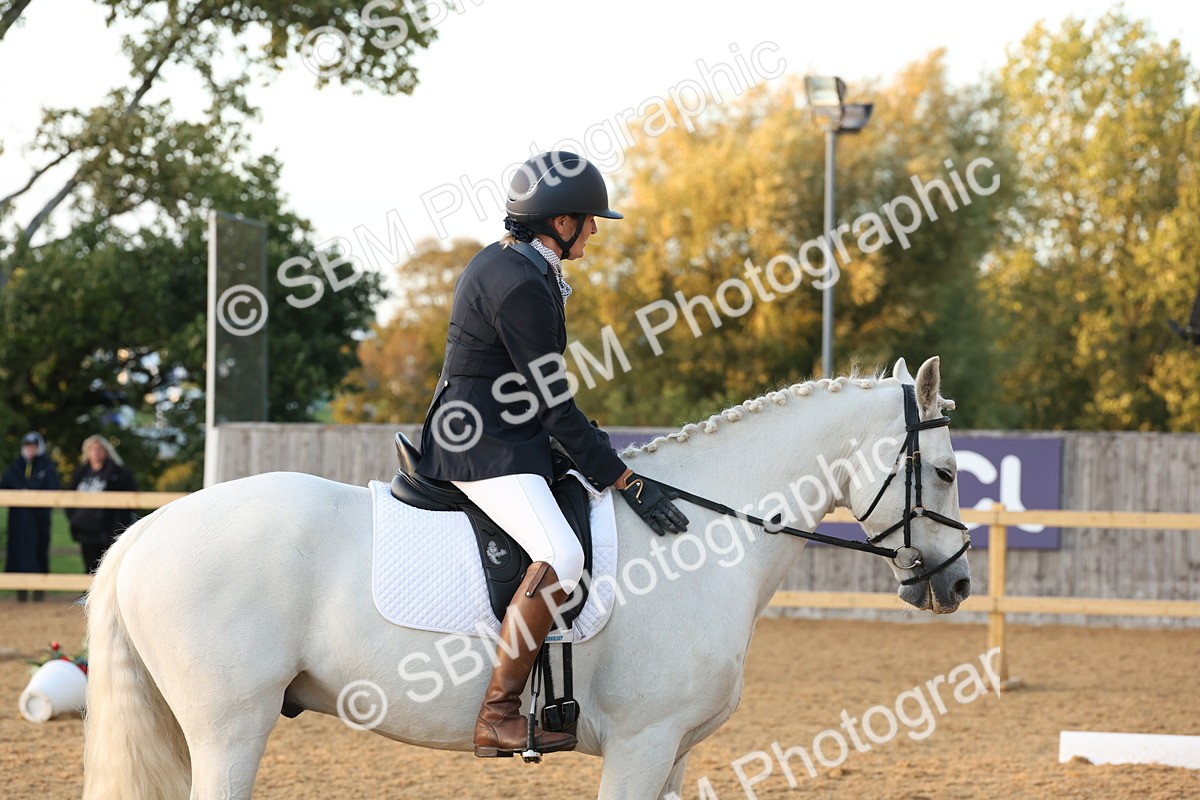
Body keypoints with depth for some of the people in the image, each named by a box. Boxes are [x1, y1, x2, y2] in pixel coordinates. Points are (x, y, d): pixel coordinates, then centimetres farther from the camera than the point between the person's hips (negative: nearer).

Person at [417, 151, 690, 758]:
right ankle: (497, 715, -26)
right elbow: (555, 408, -19)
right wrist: (628, 483, -15)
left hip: (486, 431, 12)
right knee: (560, 556, -29)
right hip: (482, 448, -12)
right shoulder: (522, 286, -19)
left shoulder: (504, 263, 14)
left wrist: (604, 465, 22)